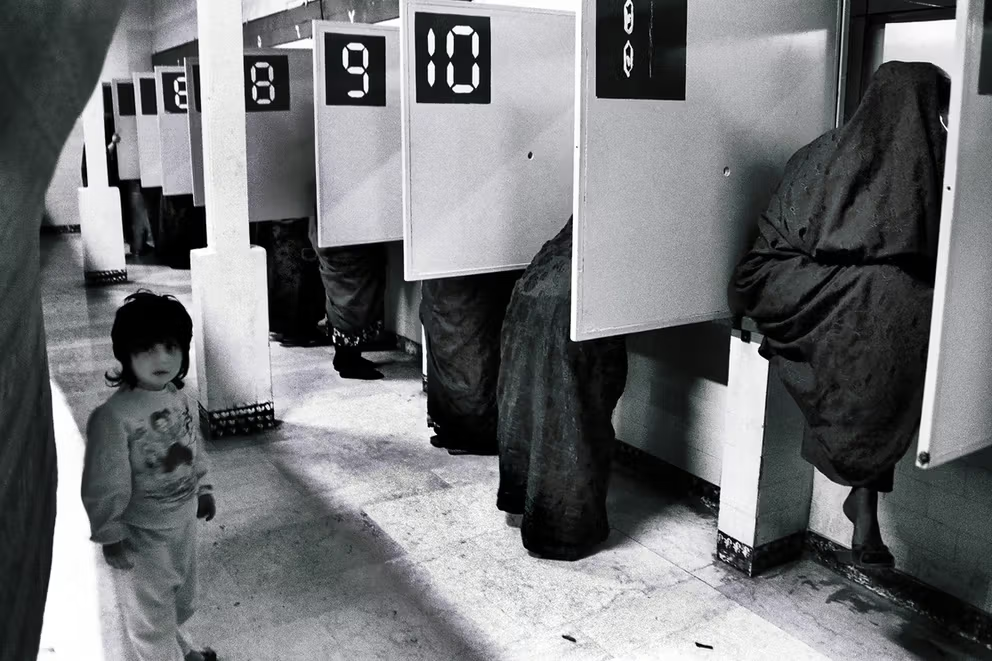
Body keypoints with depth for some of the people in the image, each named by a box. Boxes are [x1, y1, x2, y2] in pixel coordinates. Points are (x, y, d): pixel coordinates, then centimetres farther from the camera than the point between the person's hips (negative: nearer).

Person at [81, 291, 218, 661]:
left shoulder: (182, 399, -7)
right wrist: (111, 537, -16)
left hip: (184, 519, 7)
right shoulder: (113, 416, -27)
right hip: (144, 532, -6)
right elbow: (104, 485, -21)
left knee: (182, 599, 27)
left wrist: (203, 490, 16)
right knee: (152, 611, 15)